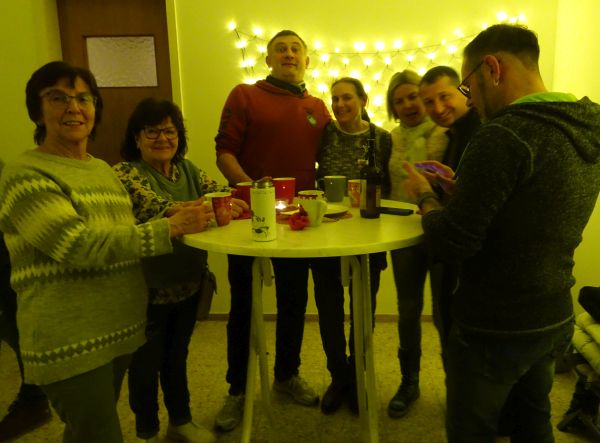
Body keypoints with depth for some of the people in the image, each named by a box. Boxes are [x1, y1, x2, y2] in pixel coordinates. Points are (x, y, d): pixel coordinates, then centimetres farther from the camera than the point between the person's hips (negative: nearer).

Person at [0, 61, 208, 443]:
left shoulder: (103, 170, 11)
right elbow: (78, 245, -25)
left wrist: (176, 218, 1)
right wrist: (167, 229, -25)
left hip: (122, 327, 7)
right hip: (70, 342, -7)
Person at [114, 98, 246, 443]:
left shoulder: (188, 168, 7)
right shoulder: (125, 173, -13)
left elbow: (216, 191, -6)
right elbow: (153, 207, -31)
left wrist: (237, 199, -29)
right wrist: (197, 208, -48)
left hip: (189, 283, 5)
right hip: (147, 290, -5)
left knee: (178, 356, 22)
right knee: (147, 362, 13)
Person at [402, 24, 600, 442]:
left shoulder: (503, 135, -24)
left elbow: (452, 244, -24)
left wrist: (425, 195, -7)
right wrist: (462, 187, 9)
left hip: (495, 328, -8)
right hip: (557, 319, 8)